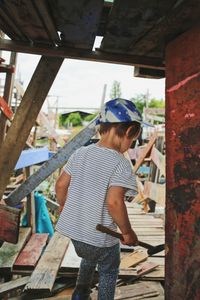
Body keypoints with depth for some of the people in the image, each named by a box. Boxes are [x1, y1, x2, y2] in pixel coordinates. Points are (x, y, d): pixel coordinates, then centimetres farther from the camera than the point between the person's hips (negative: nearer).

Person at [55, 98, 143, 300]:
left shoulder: (80, 153, -5)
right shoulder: (120, 164, -22)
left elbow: (60, 185, -1)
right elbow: (114, 202, -30)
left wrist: (65, 209, 15)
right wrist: (127, 232, -14)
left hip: (73, 228, 6)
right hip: (100, 236, -5)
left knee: (89, 258, 36)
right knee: (109, 271, 25)